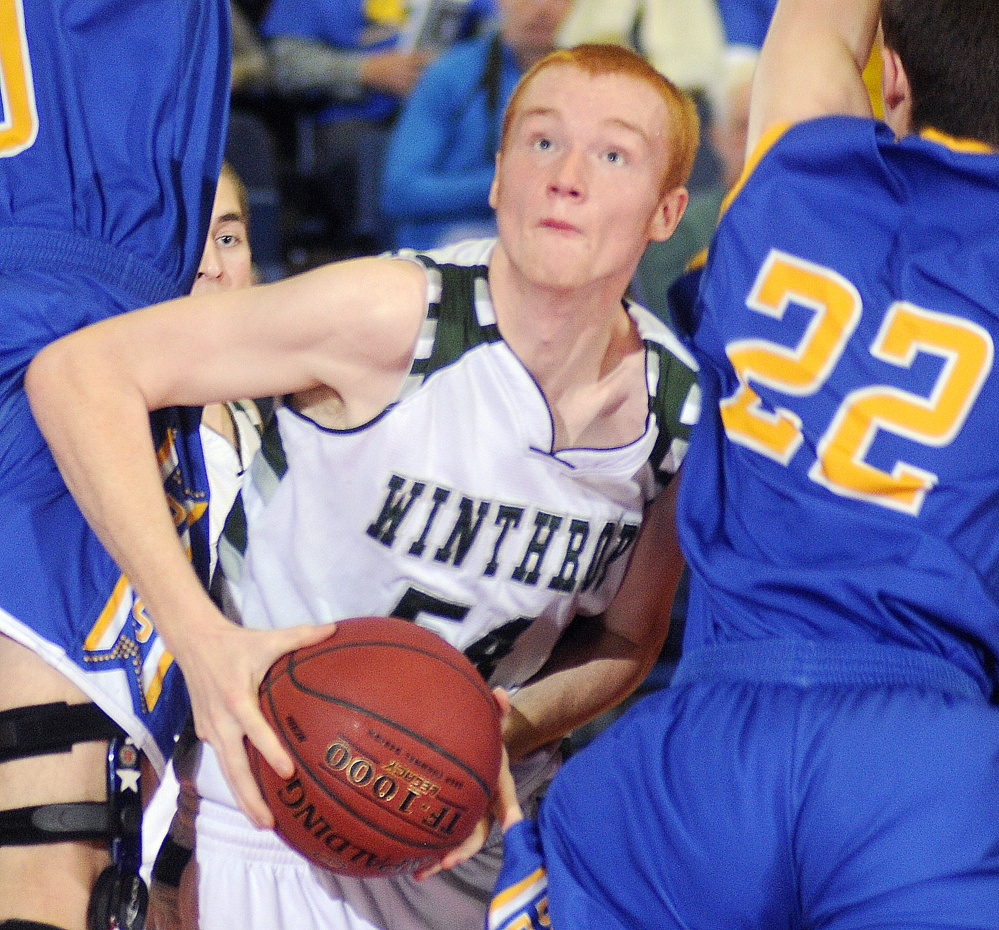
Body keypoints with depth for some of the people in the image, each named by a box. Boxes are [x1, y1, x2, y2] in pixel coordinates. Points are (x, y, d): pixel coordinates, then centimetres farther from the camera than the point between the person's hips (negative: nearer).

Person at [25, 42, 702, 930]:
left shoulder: (685, 407, -9)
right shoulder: (394, 315, -23)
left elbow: (626, 640, 7)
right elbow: (77, 372, -24)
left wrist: (505, 730, -15)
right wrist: (203, 640, -32)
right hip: (275, 804, -4)